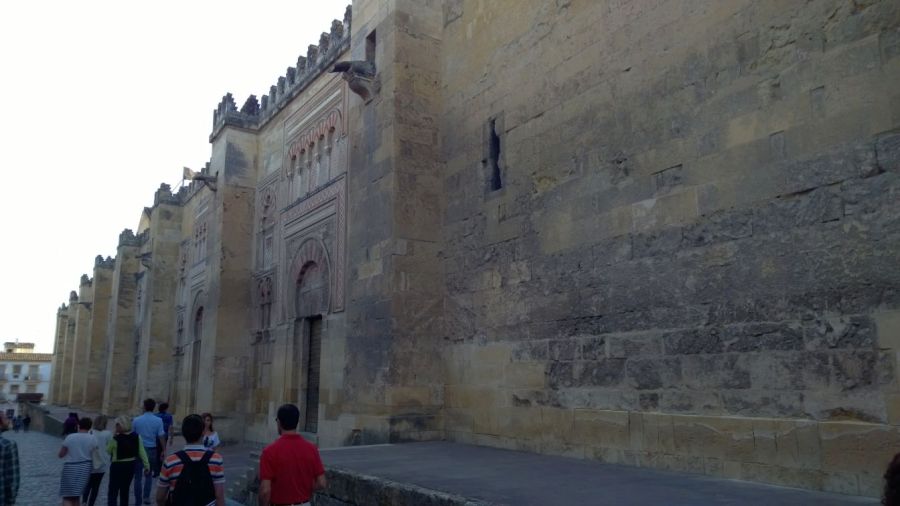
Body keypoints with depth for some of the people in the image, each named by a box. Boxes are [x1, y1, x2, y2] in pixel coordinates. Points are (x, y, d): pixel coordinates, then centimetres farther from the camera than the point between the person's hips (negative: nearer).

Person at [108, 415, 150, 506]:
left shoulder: (115, 439, -18)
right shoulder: (136, 436, -5)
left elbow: (108, 451, 0)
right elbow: (142, 452, -4)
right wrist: (146, 465, 1)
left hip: (118, 466, -5)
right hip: (131, 465, 5)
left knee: (112, 492, 1)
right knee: (125, 490, 20)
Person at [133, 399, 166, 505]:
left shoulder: (136, 420, -4)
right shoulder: (158, 421, -7)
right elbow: (161, 437, -6)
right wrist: (164, 450, 3)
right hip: (151, 449, 0)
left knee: (138, 476, 8)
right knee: (149, 474, 18)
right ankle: (146, 496, 13)